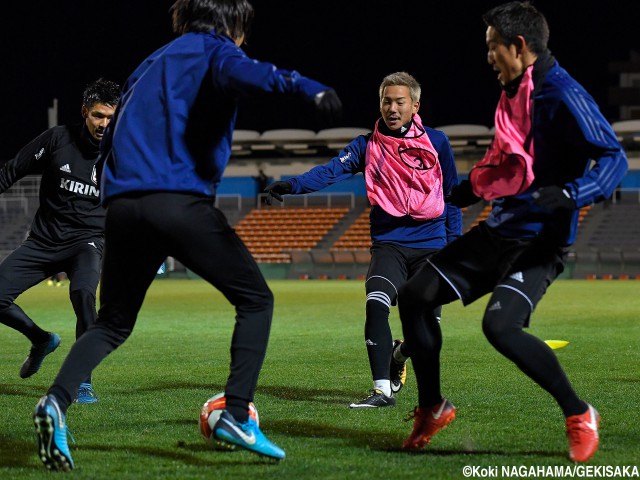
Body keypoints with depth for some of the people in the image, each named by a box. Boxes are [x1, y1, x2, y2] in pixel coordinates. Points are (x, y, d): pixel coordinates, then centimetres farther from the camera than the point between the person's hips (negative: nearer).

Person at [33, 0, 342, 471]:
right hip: (181, 200, -6)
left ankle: (57, 400, -8)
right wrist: (304, 87, -32)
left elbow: (111, 139, 27)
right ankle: (236, 414, -5)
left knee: (113, 324, 17)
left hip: (122, 203, 6)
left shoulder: (150, 65, 29)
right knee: (255, 299, 8)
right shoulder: (213, 50, 7)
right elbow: (241, 72, -19)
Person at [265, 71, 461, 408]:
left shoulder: (436, 142, 4)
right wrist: (293, 185, -29)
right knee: (376, 304, -25)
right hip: (389, 243, 0)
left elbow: (451, 192, 12)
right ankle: (382, 390, -15)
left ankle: (399, 354, 33)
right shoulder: (368, 146, 3)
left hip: (431, 244, 0)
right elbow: (332, 170, -12)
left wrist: (453, 240, 7)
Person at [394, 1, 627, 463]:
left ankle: (579, 415, -10)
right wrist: (458, 194, 31)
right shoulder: (513, 93, 11)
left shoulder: (561, 96, -17)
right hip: (500, 230, 9)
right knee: (414, 296, 7)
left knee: (500, 325, -28)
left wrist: (570, 195, -37)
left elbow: (613, 158, -22)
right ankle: (432, 407, 24)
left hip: (540, 239, -9)